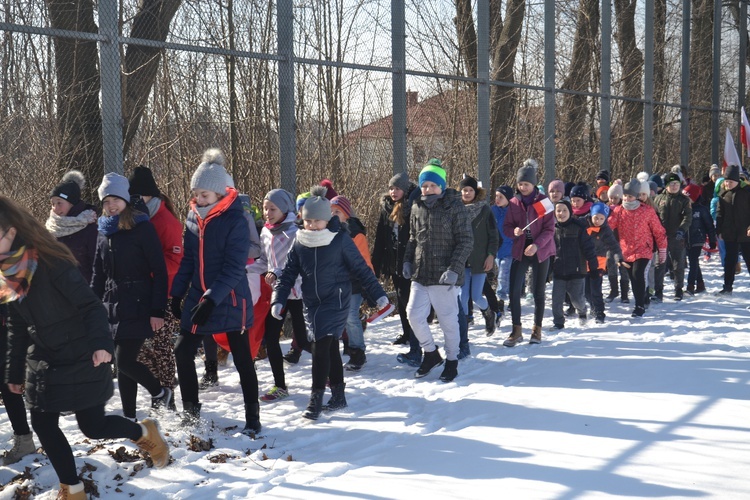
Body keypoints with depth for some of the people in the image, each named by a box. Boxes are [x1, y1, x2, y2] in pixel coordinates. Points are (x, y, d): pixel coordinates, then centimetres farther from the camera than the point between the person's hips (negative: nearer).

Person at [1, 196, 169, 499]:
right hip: (43, 364, 7)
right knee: (43, 425, 2)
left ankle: (145, 433, 28)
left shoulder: (51, 263, -21)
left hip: (81, 361, -7)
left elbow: (90, 305, -23)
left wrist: (101, 342, -38)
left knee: (93, 427, 0)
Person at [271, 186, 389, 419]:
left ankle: (316, 399, -10)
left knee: (321, 345, -15)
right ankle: (338, 396, 24)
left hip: (336, 301, -5)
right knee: (330, 348, 14)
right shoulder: (299, 243, 4)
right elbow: (288, 273, 6)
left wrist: (379, 294, -4)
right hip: (312, 303, 5)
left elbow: (361, 269, -3)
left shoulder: (340, 240, -8)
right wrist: (278, 300, -7)